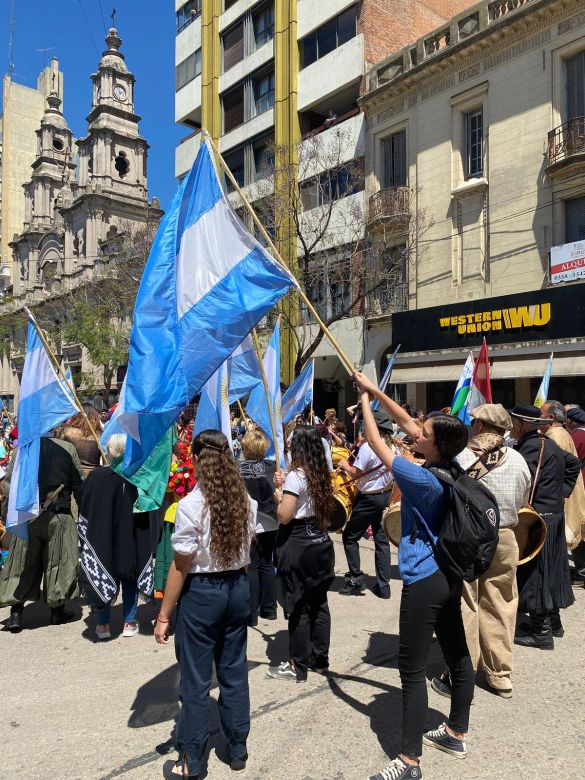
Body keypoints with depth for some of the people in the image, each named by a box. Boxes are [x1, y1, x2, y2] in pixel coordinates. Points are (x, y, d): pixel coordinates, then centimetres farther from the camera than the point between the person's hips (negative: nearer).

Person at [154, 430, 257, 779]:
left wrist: (164, 615, -7)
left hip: (202, 592, -5)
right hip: (238, 587, 5)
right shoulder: (247, 501, -1)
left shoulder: (191, 504, -18)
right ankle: (238, 748, 33)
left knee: (196, 679, 10)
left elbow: (181, 566, -15)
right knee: (235, 671, 18)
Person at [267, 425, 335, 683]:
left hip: (298, 545, -8)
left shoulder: (296, 475, -17)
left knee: (298, 607, 2)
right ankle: (320, 659, 26)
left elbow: (284, 516, -19)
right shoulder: (322, 475, 7)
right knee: (319, 603, 15)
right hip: (320, 542, 8)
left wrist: (278, 497, -2)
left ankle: (298, 666, 13)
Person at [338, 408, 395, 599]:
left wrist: (345, 465, -3)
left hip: (369, 498, -7)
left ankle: (356, 578, 5)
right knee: (381, 539, 11)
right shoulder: (391, 445, 4)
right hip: (385, 495, 8)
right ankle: (383, 585, 14)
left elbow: (356, 473, -19)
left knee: (349, 536, 6)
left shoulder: (368, 446, -19)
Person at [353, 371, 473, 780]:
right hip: (449, 576, 9)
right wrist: (376, 390, 7)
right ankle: (456, 734, 37)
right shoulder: (451, 468, -1)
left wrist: (365, 403, 0)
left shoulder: (424, 480, -24)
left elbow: (378, 444, -13)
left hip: (424, 582, -9)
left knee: (412, 669, 0)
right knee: (458, 656, 19)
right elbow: (406, 422, 6)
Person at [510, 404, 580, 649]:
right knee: (547, 568, 20)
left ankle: (541, 632, 5)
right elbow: (573, 464, 22)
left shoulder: (531, 447, -20)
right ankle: (551, 616, 35)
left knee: (534, 571, -2)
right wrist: (562, 491, 16)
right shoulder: (547, 443, 11)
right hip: (553, 513, 10)